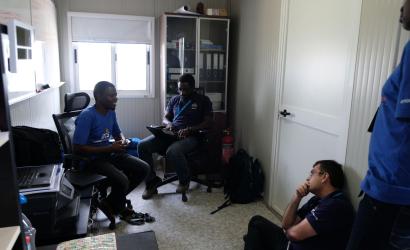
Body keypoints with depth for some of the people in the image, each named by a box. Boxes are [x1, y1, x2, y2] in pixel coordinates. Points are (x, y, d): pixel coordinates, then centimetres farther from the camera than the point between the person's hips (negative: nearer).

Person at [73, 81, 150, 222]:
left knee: (144, 168, -4)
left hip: (109, 154, 8)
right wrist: (110, 148, -24)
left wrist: (123, 141, -6)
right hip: (91, 159, -8)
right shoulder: (87, 116, -21)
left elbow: (117, 133, 19)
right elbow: (77, 148, -25)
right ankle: (119, 208, 5)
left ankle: (111, 201, 8)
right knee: (122, 180, -30)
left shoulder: (111, 112, 2)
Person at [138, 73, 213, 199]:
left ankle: (185, 179, -9)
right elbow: (165, 117, 23)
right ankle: (152, 181, -7)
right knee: (142, 145, -20)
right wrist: (169, 123, -3)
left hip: (190, 136, -5)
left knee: (172, 151, -38)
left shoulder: (203, 100, 6)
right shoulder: (174, 99, 20)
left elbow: (208, 122, -1)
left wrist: (189, 129, -16)